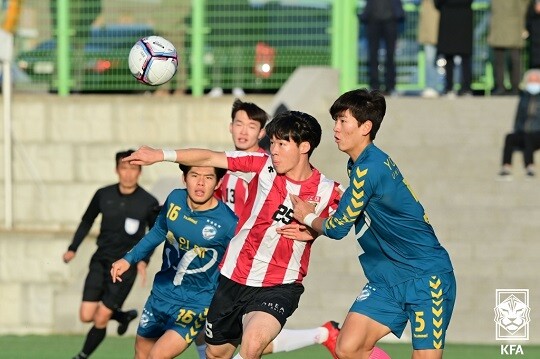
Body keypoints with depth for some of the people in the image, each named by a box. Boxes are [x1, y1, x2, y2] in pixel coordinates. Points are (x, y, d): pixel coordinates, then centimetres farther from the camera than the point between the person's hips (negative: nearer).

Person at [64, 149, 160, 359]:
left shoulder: (148, 203, -7)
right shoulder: (103, 195, -1)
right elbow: (87, 221, 15)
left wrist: (144, 259, -5)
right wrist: (73, 248, 7)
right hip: (101, 261, 3)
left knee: (101, 319, -8)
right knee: (86, 315, -5)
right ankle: (123, 316, 25)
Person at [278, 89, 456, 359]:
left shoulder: (370, 167, -21)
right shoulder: (357, 164, 9)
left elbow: (338, 227, -12)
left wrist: (308, 218, 7)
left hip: (426, 277, -9)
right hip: (387, 280, 9)